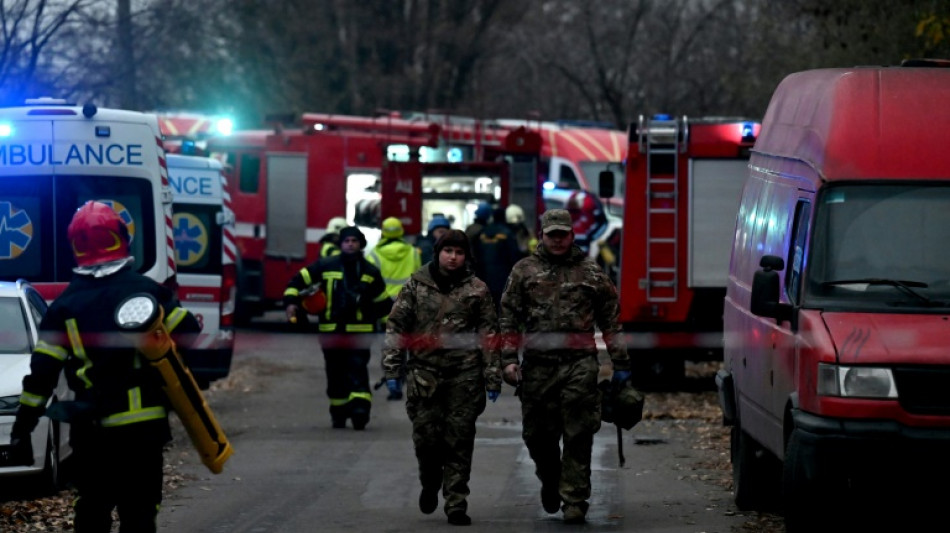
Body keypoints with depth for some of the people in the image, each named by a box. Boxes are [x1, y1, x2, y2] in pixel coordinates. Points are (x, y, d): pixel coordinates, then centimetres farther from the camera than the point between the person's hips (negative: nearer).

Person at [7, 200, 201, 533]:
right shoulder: (147, 291, -3)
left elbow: (42, 372, -3)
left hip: (91, 429, 1)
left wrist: (23, 425, 2)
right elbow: (189, 335, 1)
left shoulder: (65, 305, -1)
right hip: (144, 426, -1)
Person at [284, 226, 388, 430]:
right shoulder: (326, 266, 3)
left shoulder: (370, 272, 9)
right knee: (336, 374, 6)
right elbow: (298, 280, 6)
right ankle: (338, 413, 17)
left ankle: (360, 409, -23)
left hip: (359, 331, -1)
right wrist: (291, 302, -7)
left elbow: (382, 300, 19)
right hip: (331, 330, 1)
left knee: (357, 370, -13)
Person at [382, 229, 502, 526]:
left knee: (459, 442, -1)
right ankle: (430, 484, 28)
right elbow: (396, 328, 5)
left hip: (464, 377, 0)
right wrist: (392, 370, -1)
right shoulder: (416, 287, 5)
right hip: (424, 374, 0)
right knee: (426, 437, -2)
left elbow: (489, 335, 6)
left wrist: (493, 378, 1)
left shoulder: (477, 290, 6)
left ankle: (456, 504, 5)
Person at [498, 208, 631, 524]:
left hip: (579, 365, -1)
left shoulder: (590, 273, 11)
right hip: (537, 365, 1)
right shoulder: (525, 271, 11)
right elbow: (509, 318, 9)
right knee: (537, 435, 6)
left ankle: (574, 499, -3)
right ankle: (550, 481, 33)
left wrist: (620, 363, 10)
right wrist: (509, 359, 0)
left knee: (578, 437, -6)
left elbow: (610, 320, 13)